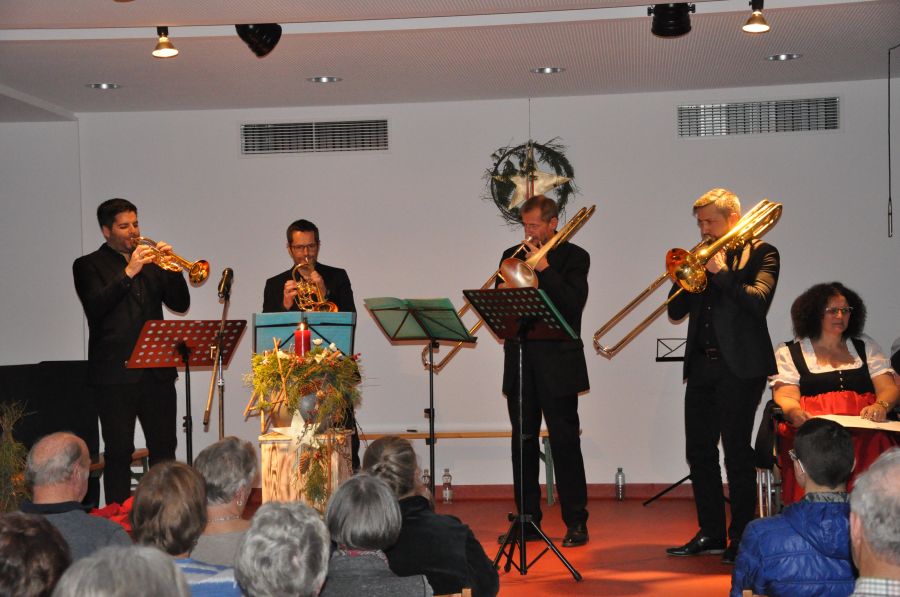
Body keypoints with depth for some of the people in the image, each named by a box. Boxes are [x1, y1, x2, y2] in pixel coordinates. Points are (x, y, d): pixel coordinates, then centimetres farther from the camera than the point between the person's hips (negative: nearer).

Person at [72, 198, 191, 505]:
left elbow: (180, 304, 9)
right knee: (119, 452, -2)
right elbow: (96, 307, -14)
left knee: (164, 447, 6)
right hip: (115, 373, -4)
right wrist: (129, 272, -21)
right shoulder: (88, 266, 3)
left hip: (157, 371, 4)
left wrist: (172, 267, -7)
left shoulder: (151, 261, 16)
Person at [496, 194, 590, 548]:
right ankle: (527, 520, 15)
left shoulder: (574, 257, 0)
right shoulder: (513, 255, 14)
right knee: (523, 443, 7)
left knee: (565, 442, -3)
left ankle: (576, 523, 3)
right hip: (519, 362, 5)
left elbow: (573, 303, -14)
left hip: (557, 362, -5)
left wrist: (544, 268, -16)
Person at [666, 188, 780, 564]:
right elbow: (676, 312, 10)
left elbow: (758, 302, -17)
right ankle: (711, 533, 17)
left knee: (736, 452, -3)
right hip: (701, 364, 6)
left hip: (739, 365, -6)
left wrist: (720, 271, -17)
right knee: (699, 451, 8)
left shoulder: (761, 254, -1)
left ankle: (742, 537, 6)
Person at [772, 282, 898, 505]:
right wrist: (795, 412, -22)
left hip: (865, 429, 2)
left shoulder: (866, 347, 26)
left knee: (874, 445, -35)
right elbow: (786, 397, 3)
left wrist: (881, 406, -10)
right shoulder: (789, 353, 17)